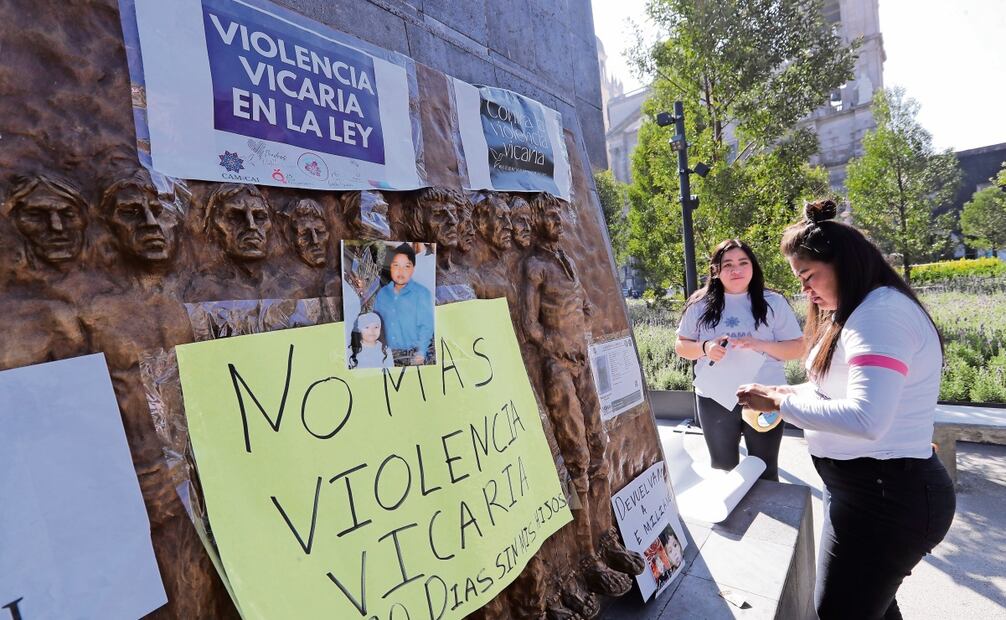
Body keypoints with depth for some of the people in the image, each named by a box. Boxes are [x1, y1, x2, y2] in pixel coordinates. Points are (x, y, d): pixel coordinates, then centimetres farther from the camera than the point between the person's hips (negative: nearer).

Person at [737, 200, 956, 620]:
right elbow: (844, 390, 17)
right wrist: (787, 394, 2)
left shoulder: (879, 312, -21)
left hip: (886, 498, -10)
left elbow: (865, 420, -31)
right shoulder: (862, 312, 12)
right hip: (880, 490, 10)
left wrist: (779, 402, -21)